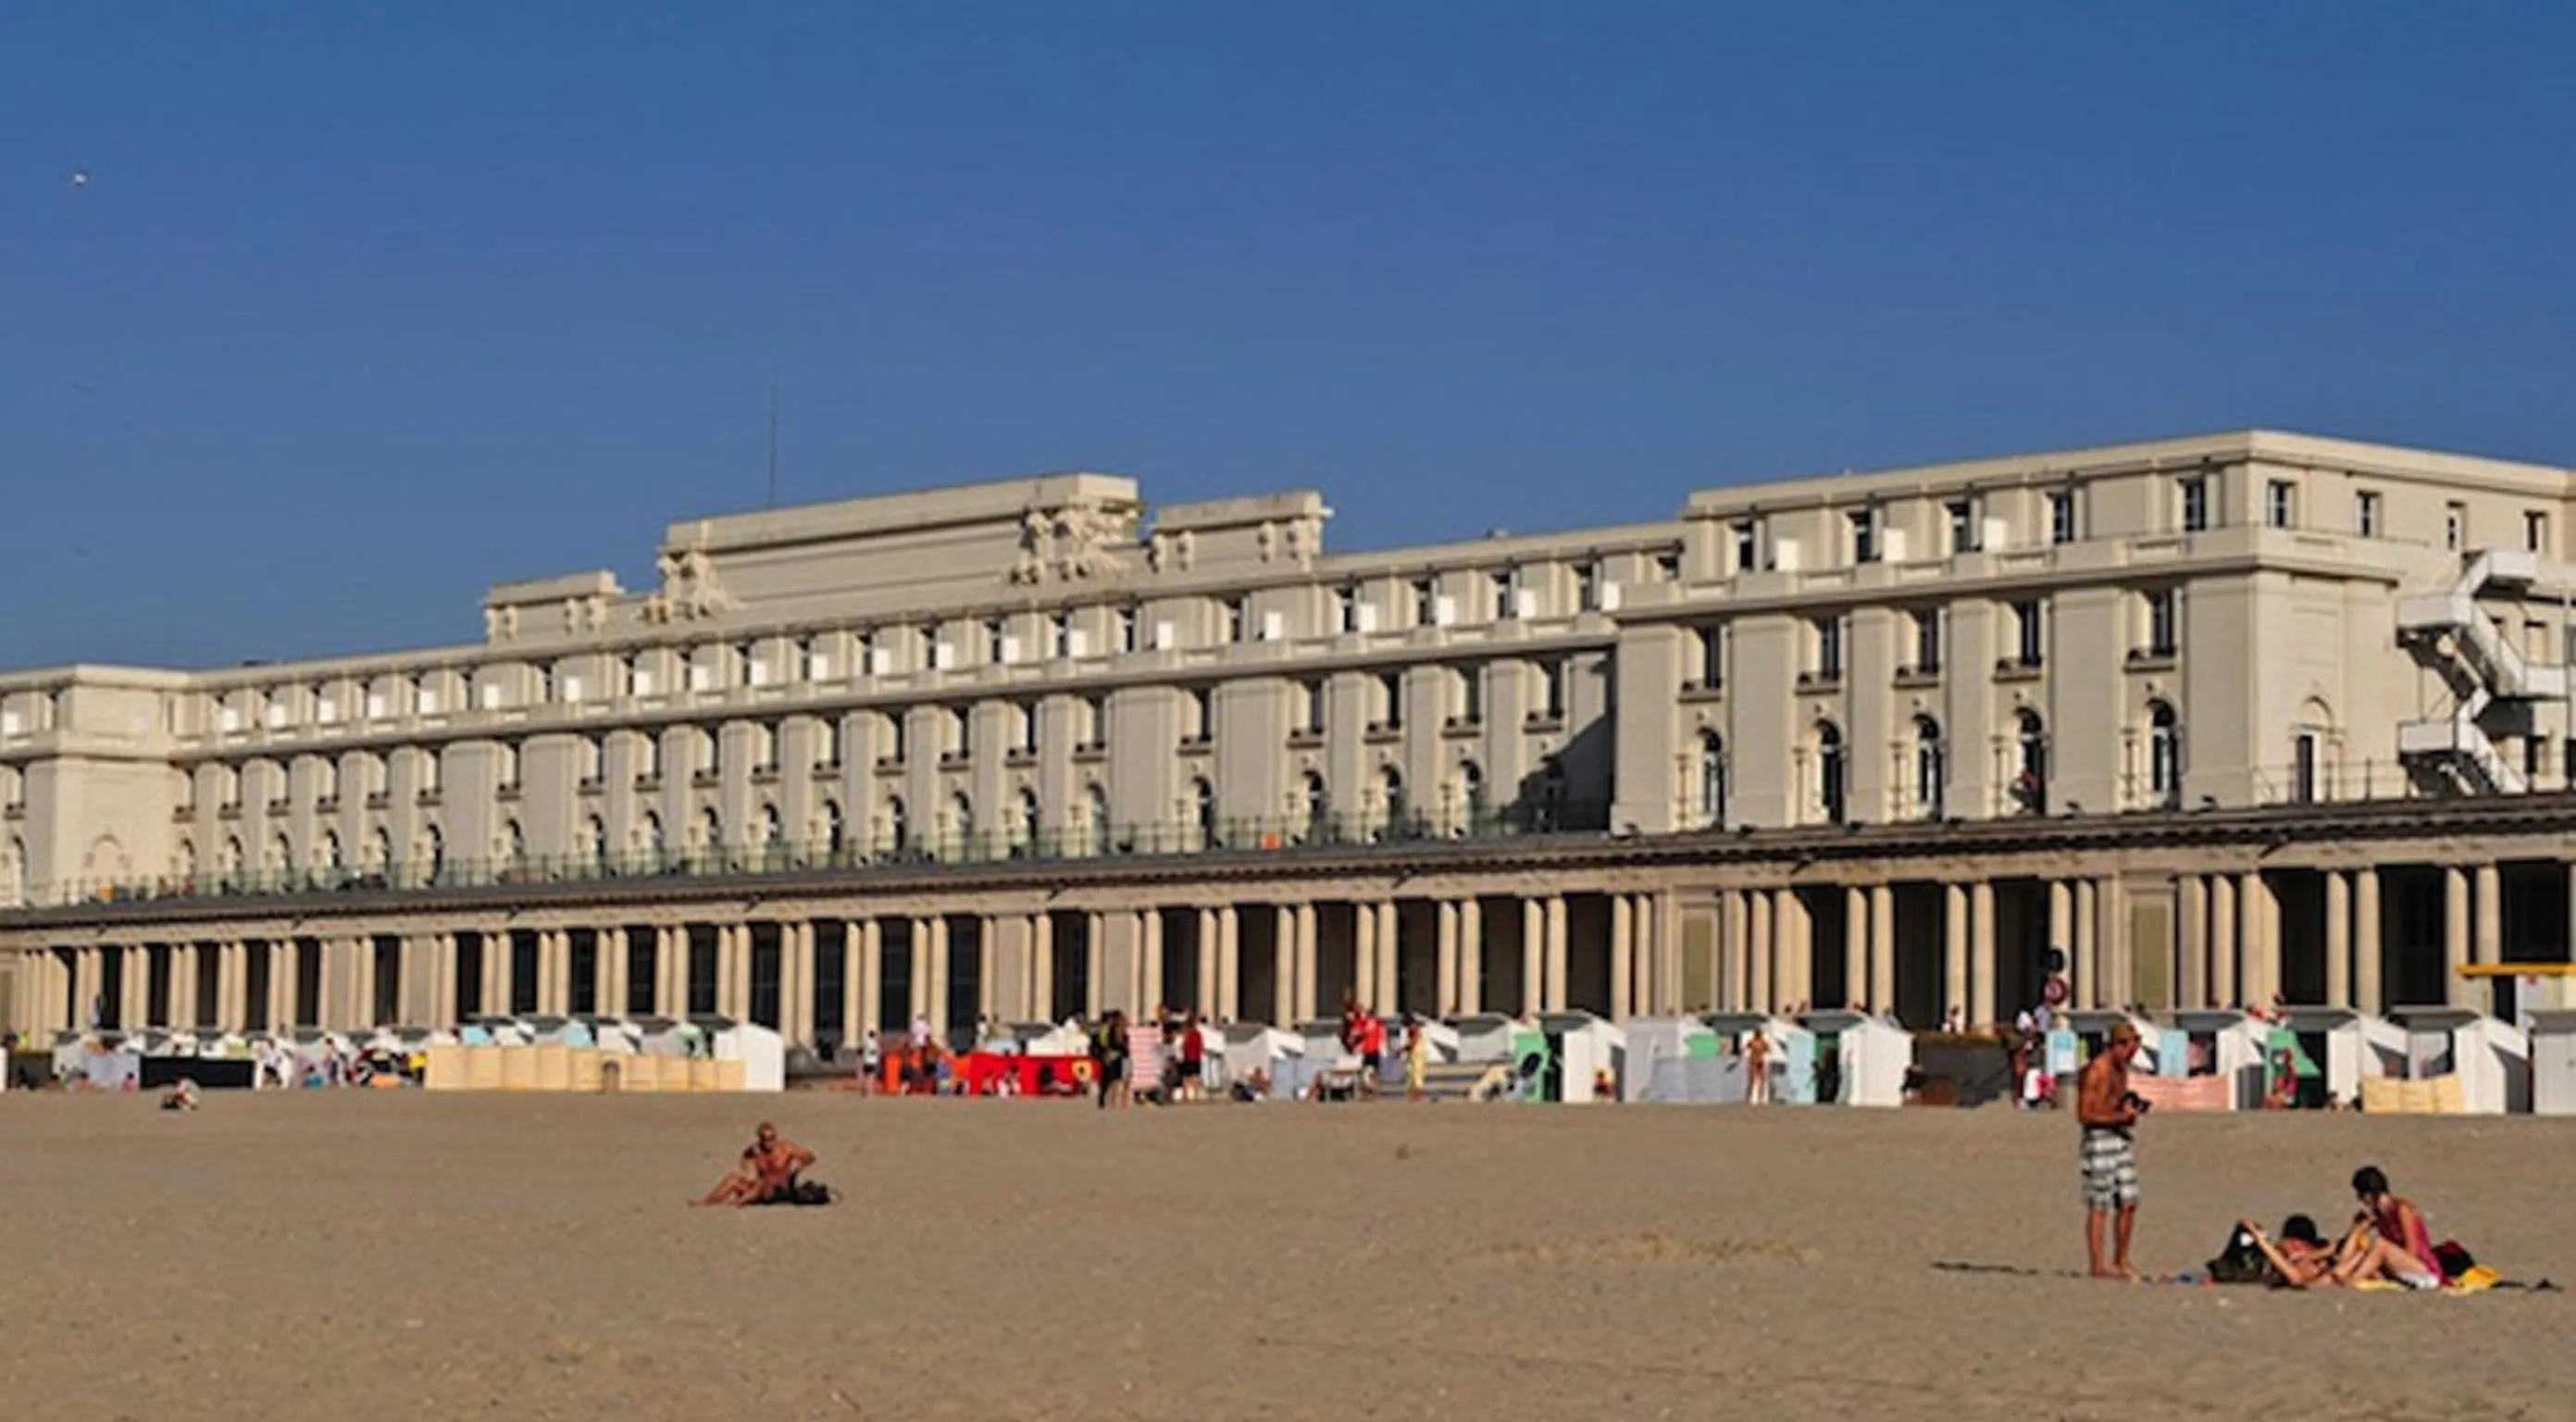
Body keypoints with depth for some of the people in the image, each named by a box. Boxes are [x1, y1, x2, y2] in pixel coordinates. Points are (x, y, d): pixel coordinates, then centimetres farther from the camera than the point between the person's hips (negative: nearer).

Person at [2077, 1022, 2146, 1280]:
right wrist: (2120, 1116, -21)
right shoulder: (2095, 1072, -13)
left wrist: (2133, 1108, 6)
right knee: (2099, 1206, -4)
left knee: (2129, 1203, 8)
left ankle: (2122, 1260, 18)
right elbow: (2084, 1115, -16)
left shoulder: (2121, 1069, 15)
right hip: (2100, 1138, -9)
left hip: (2123, 1138, 9)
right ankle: (2098, 1266, -1)